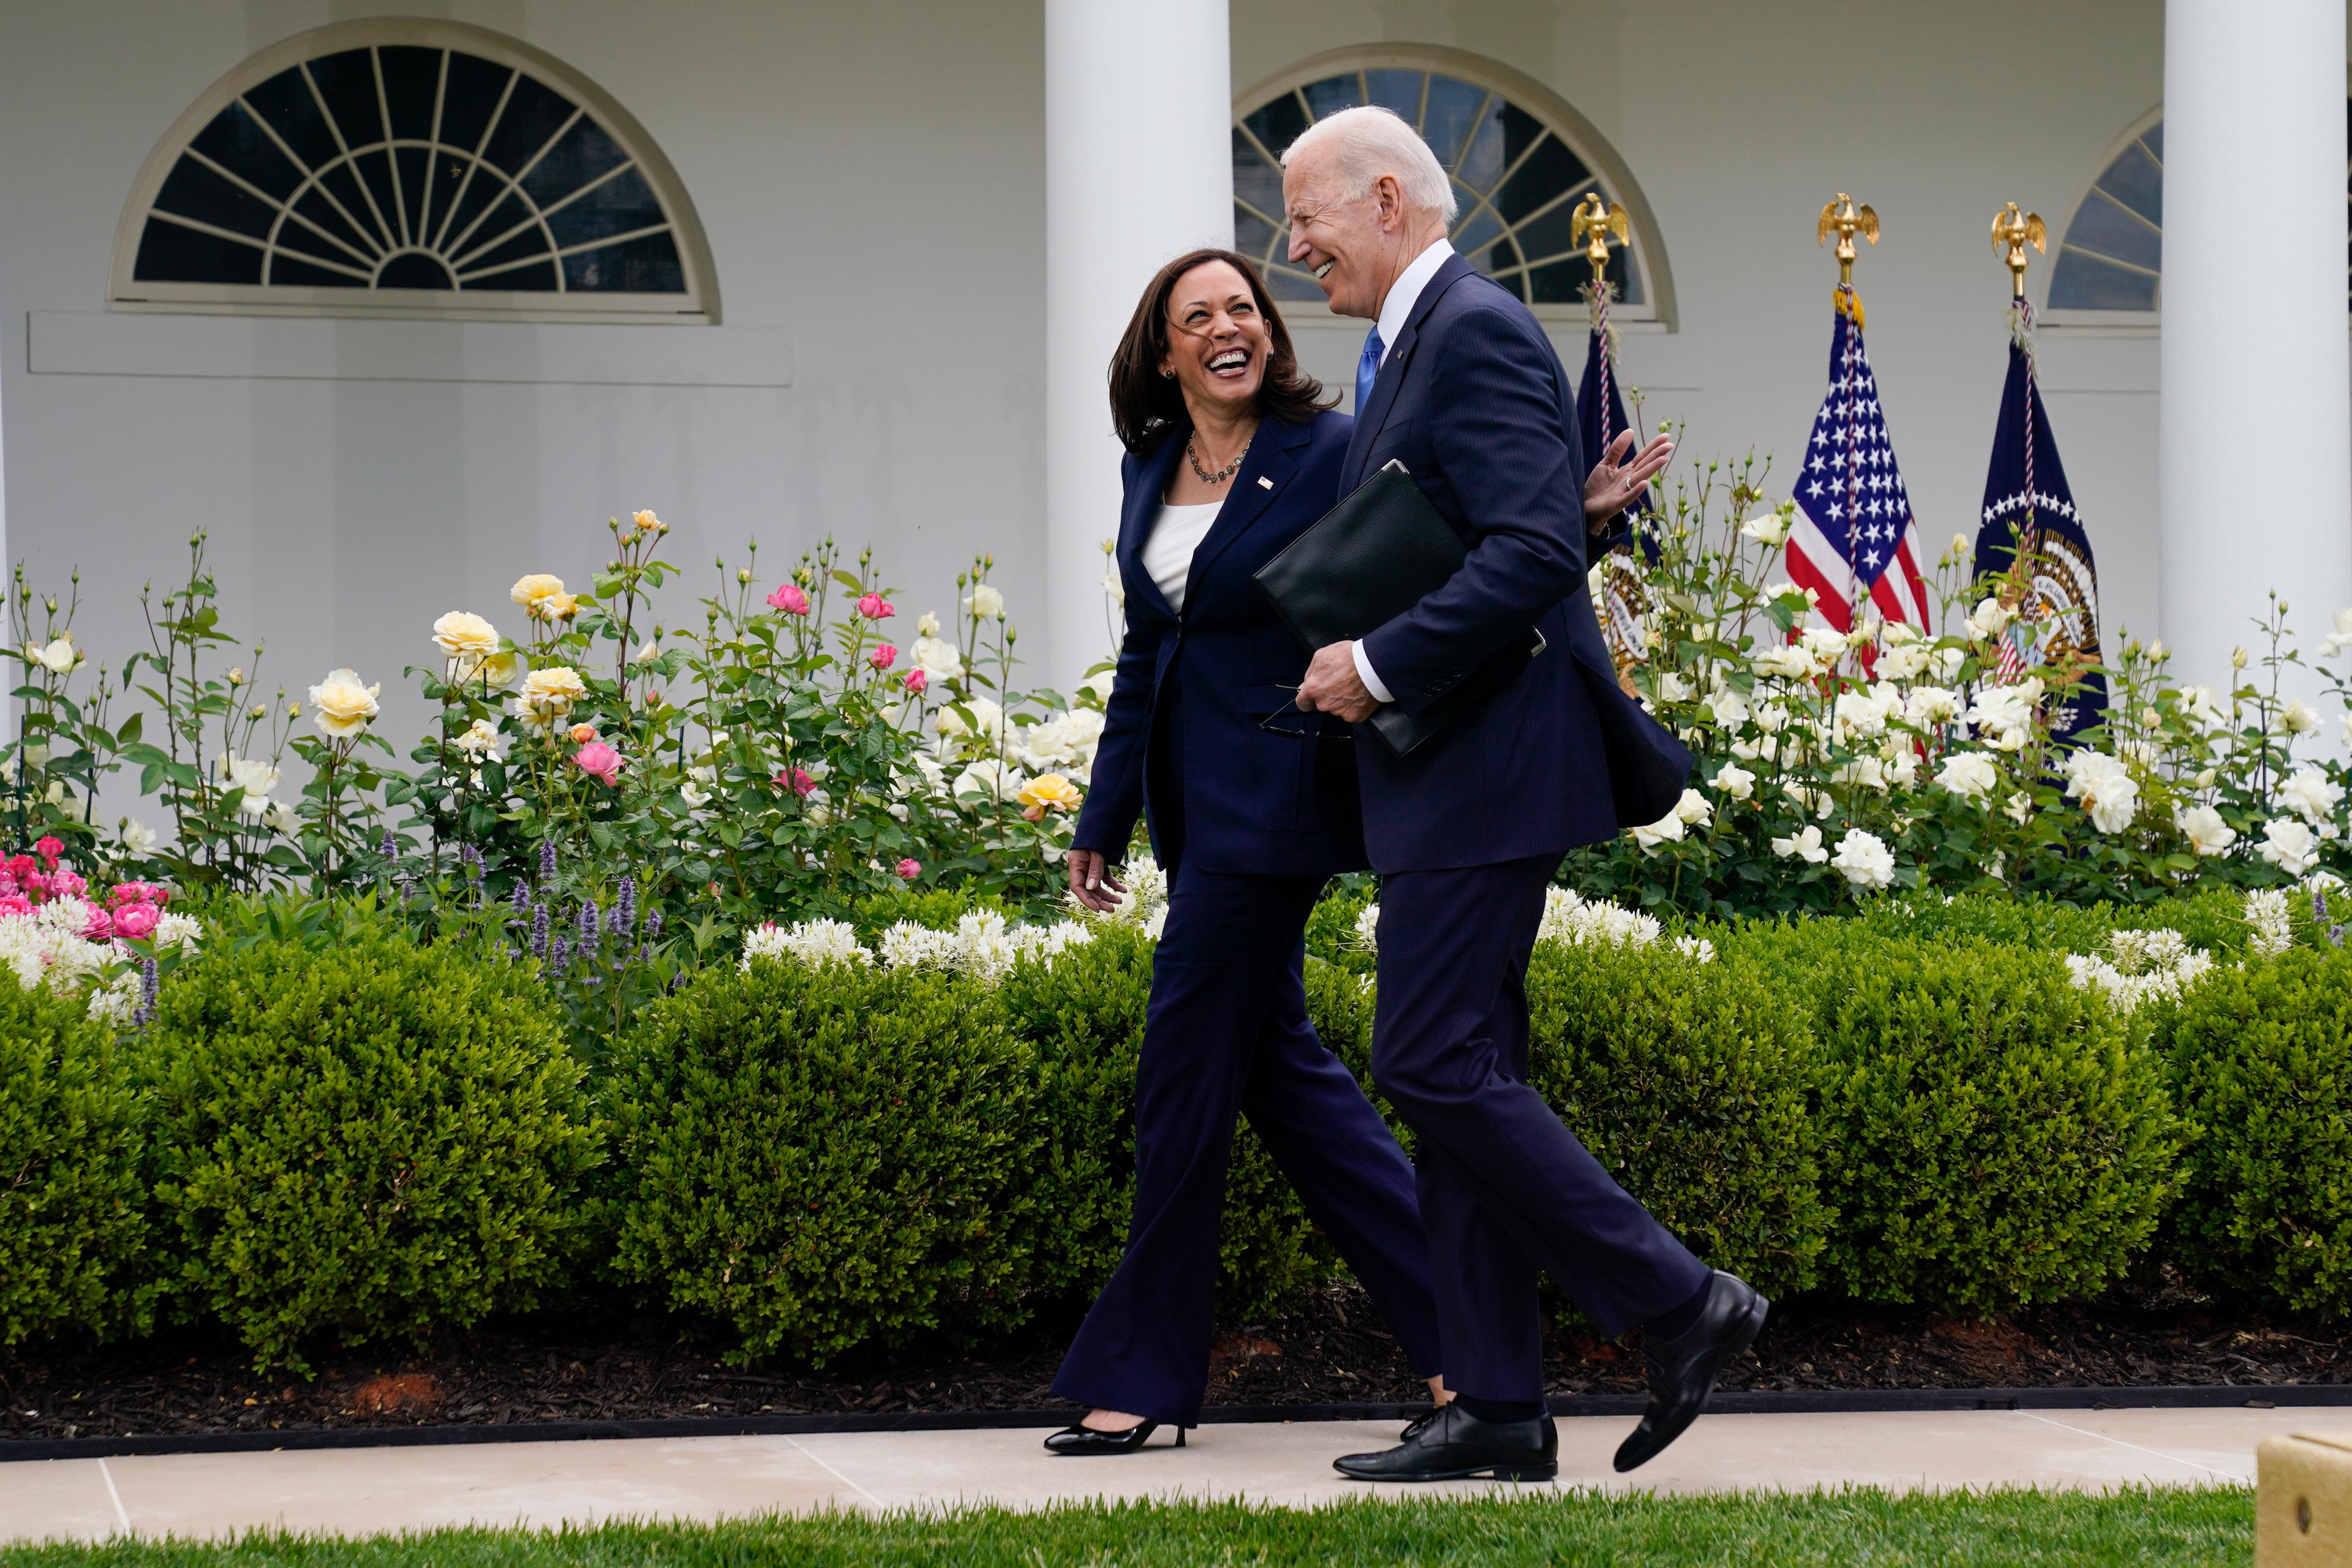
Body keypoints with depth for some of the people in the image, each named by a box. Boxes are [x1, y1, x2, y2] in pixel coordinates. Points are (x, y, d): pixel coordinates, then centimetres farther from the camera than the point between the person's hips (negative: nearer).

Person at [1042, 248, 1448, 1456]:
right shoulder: (1150, 470, 12)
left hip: (1276, 798, -8)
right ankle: (1454, 1318, 17)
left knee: (1184, 1071, -4)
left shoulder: (1330, 451, -8)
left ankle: (1143, 1372, 6)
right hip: (1196, 801, 8)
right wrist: (1103, 819, 19)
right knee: (1276, 1063, 9)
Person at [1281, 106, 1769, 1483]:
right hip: (1456, 782, 11)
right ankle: (1499, 1408, 10)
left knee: (1438, 1067, -12)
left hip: (1486, 773, -11)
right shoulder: (1421, 340, 19)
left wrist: (1380, 666, -19)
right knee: (1459, 1073, 8)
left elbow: (1531, 554, -23)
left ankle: (1680, 1305, -5)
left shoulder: (1476, 333, -13)